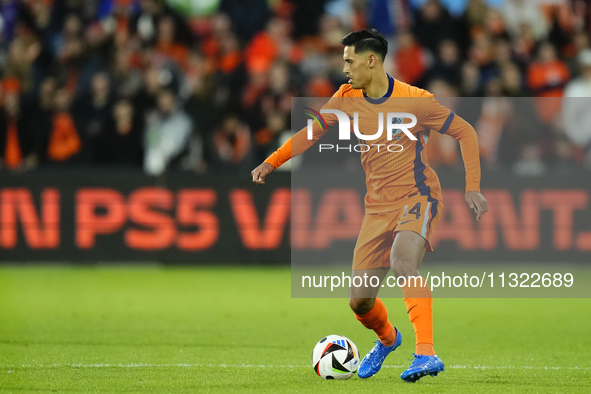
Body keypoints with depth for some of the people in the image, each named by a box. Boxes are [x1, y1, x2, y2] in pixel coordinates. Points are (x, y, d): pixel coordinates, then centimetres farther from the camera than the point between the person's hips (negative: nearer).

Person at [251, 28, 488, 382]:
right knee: (360, 301, 3)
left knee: (402, 262, -36)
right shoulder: (347, 100, 4)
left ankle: (427, 353, -40)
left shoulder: (415, 101, -11)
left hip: (418, 197, -6)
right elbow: (312, 132, 17)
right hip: (378, 207, 6)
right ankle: (387, 339, 39)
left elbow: (465, 132, -4)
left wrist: (473, 188, -10)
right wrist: (272, 163, 6)